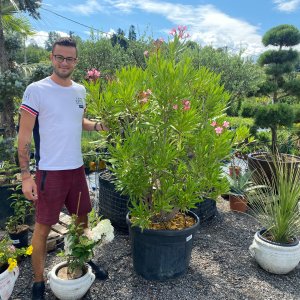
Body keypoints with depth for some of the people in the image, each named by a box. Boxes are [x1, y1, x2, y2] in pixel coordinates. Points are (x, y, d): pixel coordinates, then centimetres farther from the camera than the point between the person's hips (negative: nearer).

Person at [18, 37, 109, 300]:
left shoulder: (80, 90, 7)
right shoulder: (36, 90, -11)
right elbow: (24, 135, -10)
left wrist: (97, 125, 0)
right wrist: (25, 175, -13)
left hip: (76, 168, 6)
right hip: (50, 171, -6)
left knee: (82, 219, 18)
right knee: (43, 227, 7)